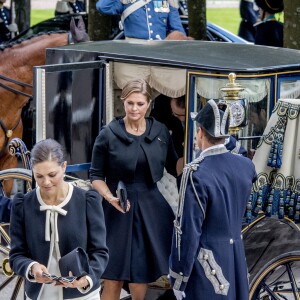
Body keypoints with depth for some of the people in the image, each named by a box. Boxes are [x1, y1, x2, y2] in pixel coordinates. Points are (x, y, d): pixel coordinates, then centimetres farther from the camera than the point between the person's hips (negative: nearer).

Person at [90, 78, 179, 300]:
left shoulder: (160, 131, 3)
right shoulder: (108, 134, -5)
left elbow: (174, 168, 11)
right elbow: (96, 175, 0)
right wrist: (110, 198, -17)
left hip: (152, 208, 3)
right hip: (120, 210, -3)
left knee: (141, 274, 8)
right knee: (114, 277, -2)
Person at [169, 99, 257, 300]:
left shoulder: (196, 173, -20)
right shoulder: (246, 166, -1)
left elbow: (187, 232, -18)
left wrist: (178, 281, -10)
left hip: (207, 265, -6)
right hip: (237, 258, 6)